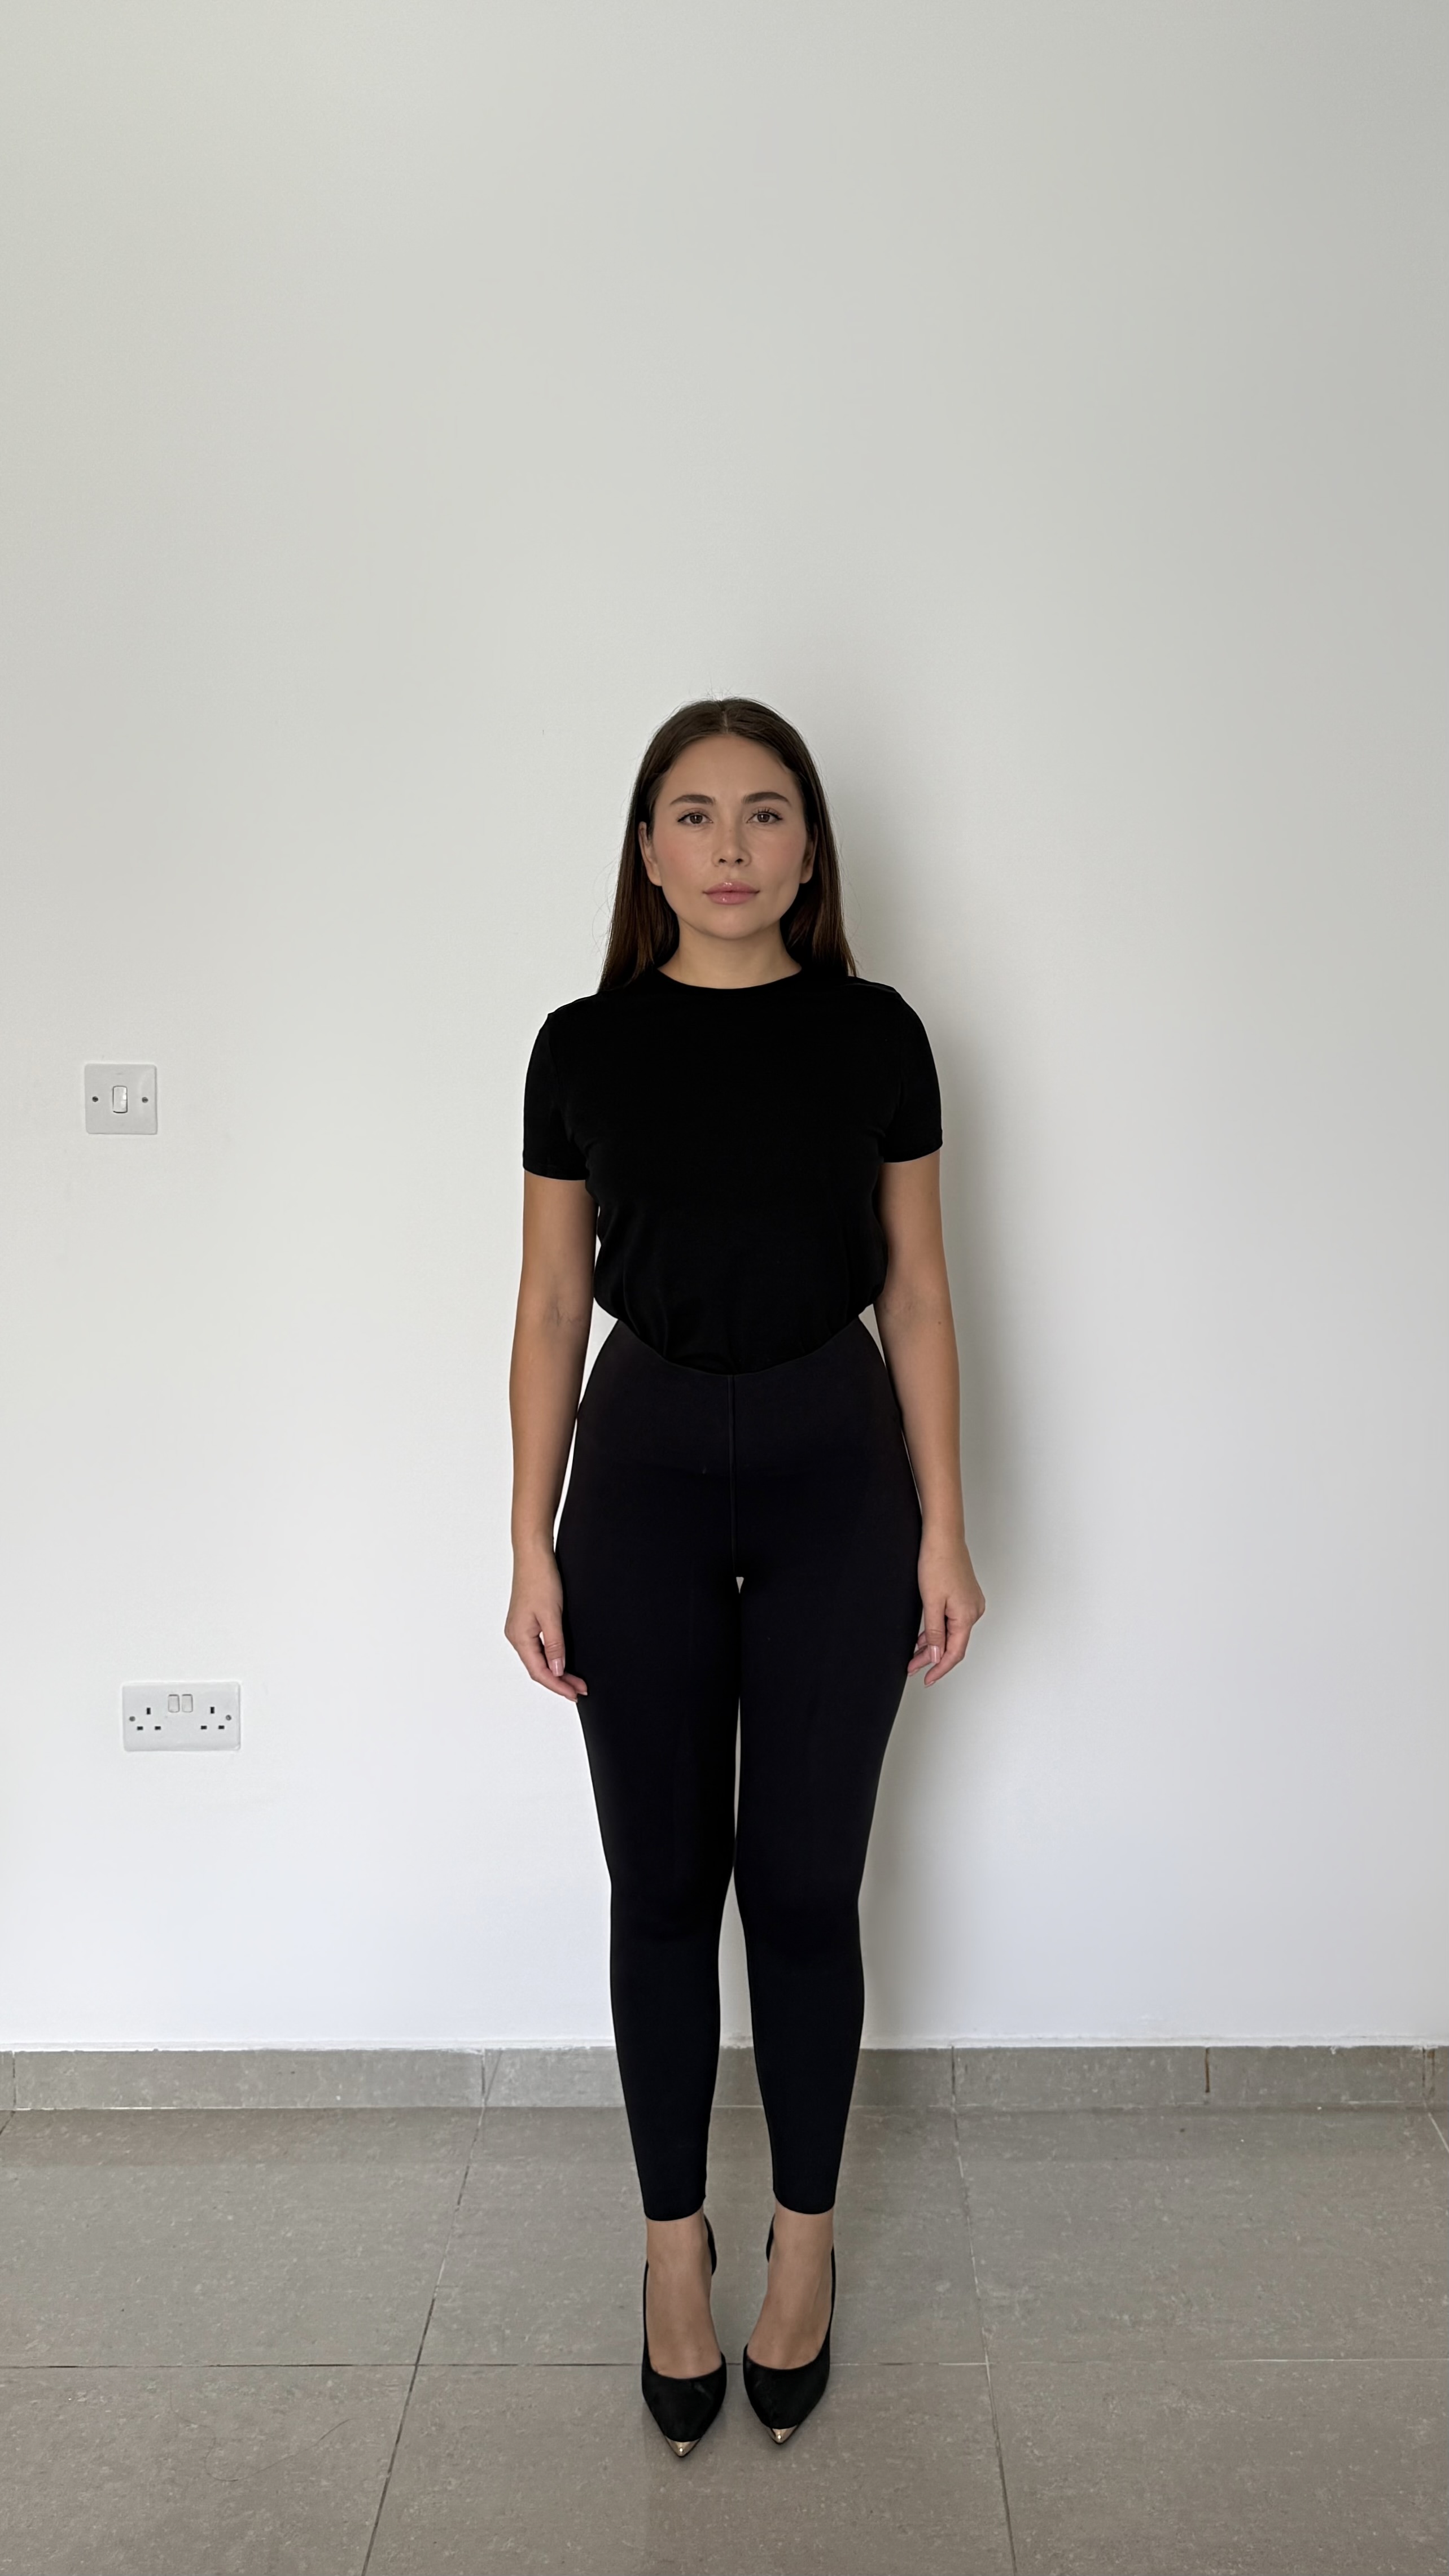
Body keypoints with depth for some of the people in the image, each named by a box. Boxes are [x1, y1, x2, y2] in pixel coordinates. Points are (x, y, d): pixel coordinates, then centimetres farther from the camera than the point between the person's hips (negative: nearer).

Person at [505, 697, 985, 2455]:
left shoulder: (873, 1035, 0)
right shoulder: (585, 1045, 0)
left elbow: (917, 1292, 2)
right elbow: (552, 1306, 2)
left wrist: (943, 1531, -1)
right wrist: (533, 1546, -1)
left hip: (833, 1469, 0)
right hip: (643, 1468, 1)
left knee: (803, 1882, 8)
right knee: (661, 1882, 10)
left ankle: (804, 2238, 30)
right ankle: (673, 2242, 30)